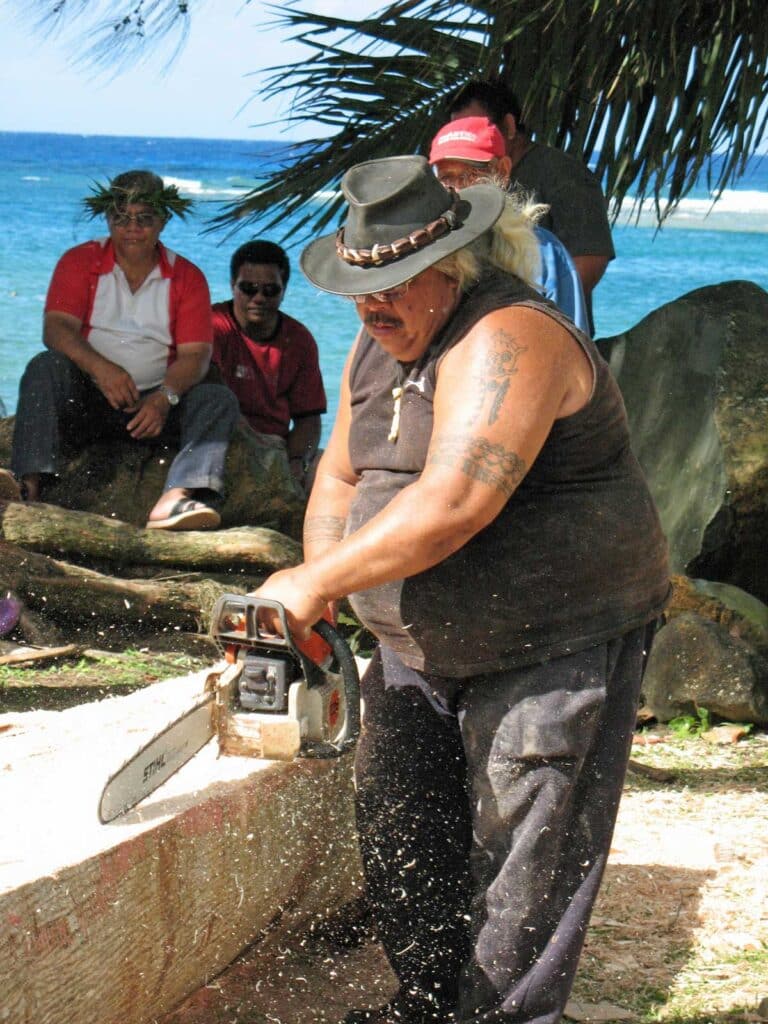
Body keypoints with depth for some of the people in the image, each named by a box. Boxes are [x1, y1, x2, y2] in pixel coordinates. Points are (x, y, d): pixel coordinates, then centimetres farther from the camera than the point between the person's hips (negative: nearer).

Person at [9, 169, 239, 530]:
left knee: (218, 399, -24)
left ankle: (175, 499, -51)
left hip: (153, 402, 1)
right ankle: (29, 484, -45)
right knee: (45, 367, -29)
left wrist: (165, 397, -26)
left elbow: (195, 354, -4)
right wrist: (100, 368, -31)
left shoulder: (187, 277, 7)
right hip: (85, 399, -1)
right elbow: (56, 329, -10)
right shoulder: (79, 262, 5)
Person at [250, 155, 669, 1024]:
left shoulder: (505, 340, -26)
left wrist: (318, 583, -29)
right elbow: (342, 476, 13)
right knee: (400, 824, 15)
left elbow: (451, 504, -35)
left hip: (554, 647, -9)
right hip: (422, 644, 10)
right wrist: (316, 586, -4)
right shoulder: (380, 346, 5)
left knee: (522, 855, -4)